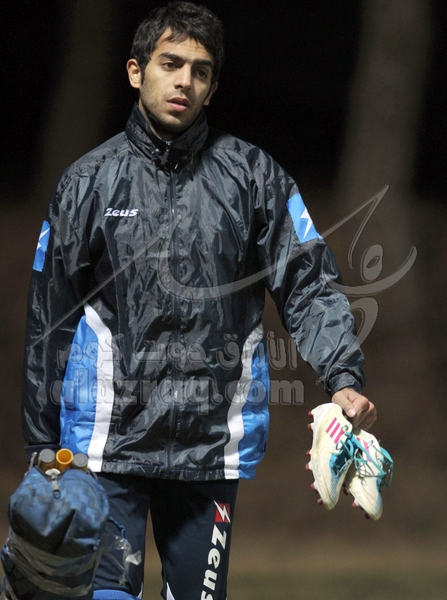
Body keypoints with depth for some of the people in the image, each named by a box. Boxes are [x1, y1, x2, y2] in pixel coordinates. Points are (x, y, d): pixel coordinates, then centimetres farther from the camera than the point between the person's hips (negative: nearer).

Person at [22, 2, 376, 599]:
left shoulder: (254, 176, 5)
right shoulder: (89, 182, 5)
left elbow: (309, 285, 2)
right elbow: (49, 323, 10)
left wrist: (343, 378, -15)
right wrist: (42, 447, 9)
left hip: (213, 445, 1)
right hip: (106, 447, -1)